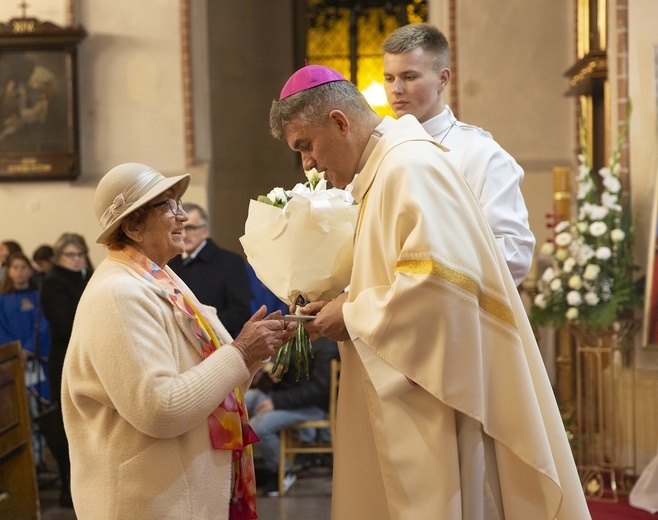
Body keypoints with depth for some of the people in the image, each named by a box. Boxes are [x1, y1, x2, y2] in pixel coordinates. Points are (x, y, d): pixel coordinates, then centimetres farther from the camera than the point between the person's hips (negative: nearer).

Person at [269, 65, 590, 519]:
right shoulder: (385, 171, 16)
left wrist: (353, 318, -14)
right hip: (417, 396, 10)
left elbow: (440, 278, -25)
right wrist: (342, 304, 6)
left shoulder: (411, 165, -14)